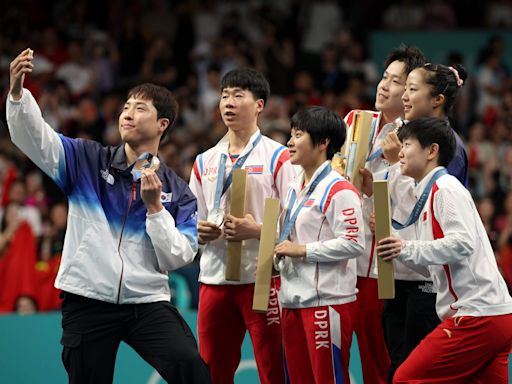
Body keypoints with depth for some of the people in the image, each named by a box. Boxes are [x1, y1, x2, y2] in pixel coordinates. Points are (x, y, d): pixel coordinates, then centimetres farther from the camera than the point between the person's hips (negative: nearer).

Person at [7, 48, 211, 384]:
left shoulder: (177, 191, 6)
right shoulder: (88, 160, 7)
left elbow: (177, 258, -1)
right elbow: (34, 136, -8)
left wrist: (154, 206, -11)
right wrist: (17, 92, -25)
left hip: (148, 302, -1)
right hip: (87, 302, 1)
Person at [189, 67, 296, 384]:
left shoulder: (278, 157, -2)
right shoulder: (205, 161, 16)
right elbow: (193, 221, 22)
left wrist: (257, 230, -19)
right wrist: (199, 231, 0)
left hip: (262, 278, -5)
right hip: (214, 278, 5)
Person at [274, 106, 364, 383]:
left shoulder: (339, 190, -12)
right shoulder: (295, 188, 17)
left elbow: (353, 244, -20)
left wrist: (302, 250, -17)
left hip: (327, 301, -9)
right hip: (293, 299, 9)